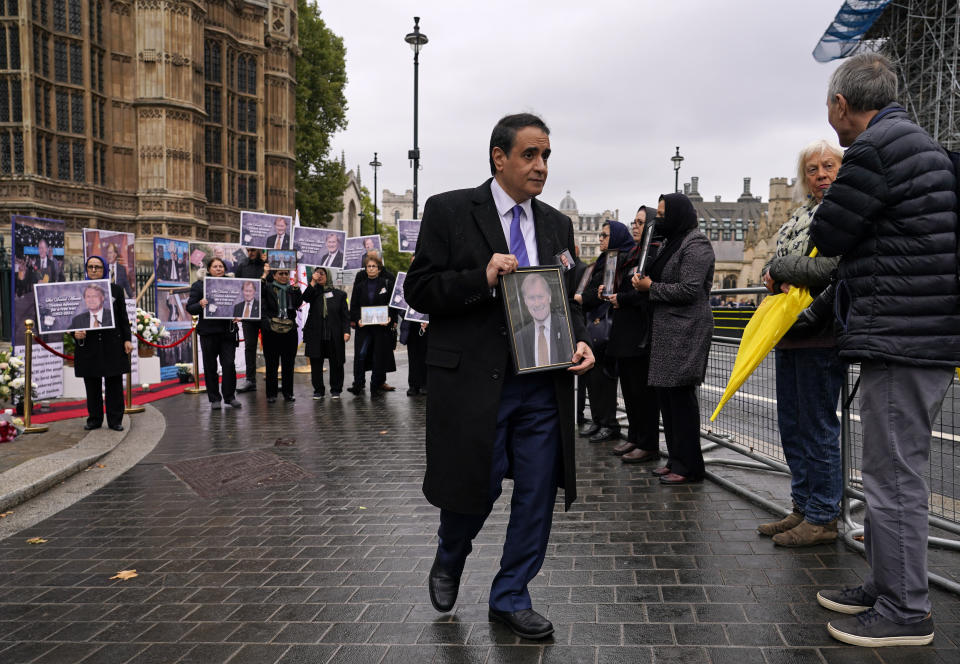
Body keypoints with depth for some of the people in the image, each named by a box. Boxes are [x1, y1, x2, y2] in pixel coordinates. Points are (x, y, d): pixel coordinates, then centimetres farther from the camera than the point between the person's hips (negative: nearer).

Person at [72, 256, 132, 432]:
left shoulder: (115, 289, 7)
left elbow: (123, 317, 8)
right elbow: (72, 317, 7)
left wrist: (127, 339, 2)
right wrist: (75, 333, -12)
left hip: (112, 344, 0)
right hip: (88, 344, 0)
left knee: (114, 383, 3)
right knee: (92, 384, 7)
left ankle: (115, 420, 10)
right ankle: (94, 419, 17)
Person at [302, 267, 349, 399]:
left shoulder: (339, 294, 6)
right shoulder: (314, 292, 9)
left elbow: (345, 315, 5)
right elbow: (306, 298, -13)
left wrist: (346, 331, -6)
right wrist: (313, 282, -15)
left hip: (334, 335, -1)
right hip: (315, 335, 1)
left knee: (336, 363, 3)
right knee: (316, 363, 4)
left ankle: (335, 390, 15)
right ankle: (318, 390, 15)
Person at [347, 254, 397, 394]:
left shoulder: (387, 283, 3)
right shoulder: (360, 285, 9)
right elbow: (354, 305, 9)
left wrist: (390, 319, -13)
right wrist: (357, 320, -8)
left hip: (382, 325, -1)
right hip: (364, 325, 1)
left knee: (380, 355, 4)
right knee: (361, 354, -10)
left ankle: (378, 383, 16)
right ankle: (358, 384, -4)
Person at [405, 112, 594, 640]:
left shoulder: (557, 225, 13)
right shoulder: (448, 211, -2)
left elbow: (567, 300, 17)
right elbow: (419, 290, -6)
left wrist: (580, 341, -3)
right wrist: (482, 279, -19)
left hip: (543, 384, 5)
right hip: (474, 381, -4)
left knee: (537, 496, 8)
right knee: (473, 490, 6)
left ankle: (510, 598, 27)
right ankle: (448, 562, 40)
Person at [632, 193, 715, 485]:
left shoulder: (696, 245, -10)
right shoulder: (671, 242, 19)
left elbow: (689, 290, -18)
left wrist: (651, 287, -10)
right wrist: (643, 280, 3)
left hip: (686, 330, -10)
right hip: (666, 330, 10)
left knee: (680, 395, -7)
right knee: (665, 394, 10)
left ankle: (689, 467, 1)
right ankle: (676, 460, 19)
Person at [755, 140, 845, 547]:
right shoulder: (799, 215, 19)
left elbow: (833, 267, -20)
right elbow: (776, 263, 23)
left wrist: (778, 267, -7)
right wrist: (773, 275, -1)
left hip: (821, 334, -9)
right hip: (790, 332, 9)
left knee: (818, 427, -2)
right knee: (791, 425, 13)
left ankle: (822, 518, 10)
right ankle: (803, 508, 25)